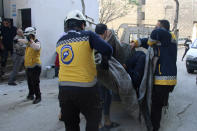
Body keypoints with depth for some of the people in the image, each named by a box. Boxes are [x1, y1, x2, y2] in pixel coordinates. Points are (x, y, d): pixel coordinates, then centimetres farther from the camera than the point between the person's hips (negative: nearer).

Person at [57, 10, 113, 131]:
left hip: (64, 88, 5)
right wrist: (106, 60, 7)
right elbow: (107, 49, -14)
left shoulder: (60, 42, 11)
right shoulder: (88, 35, -4)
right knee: (93, 119, 16)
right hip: (85, 88, -5)